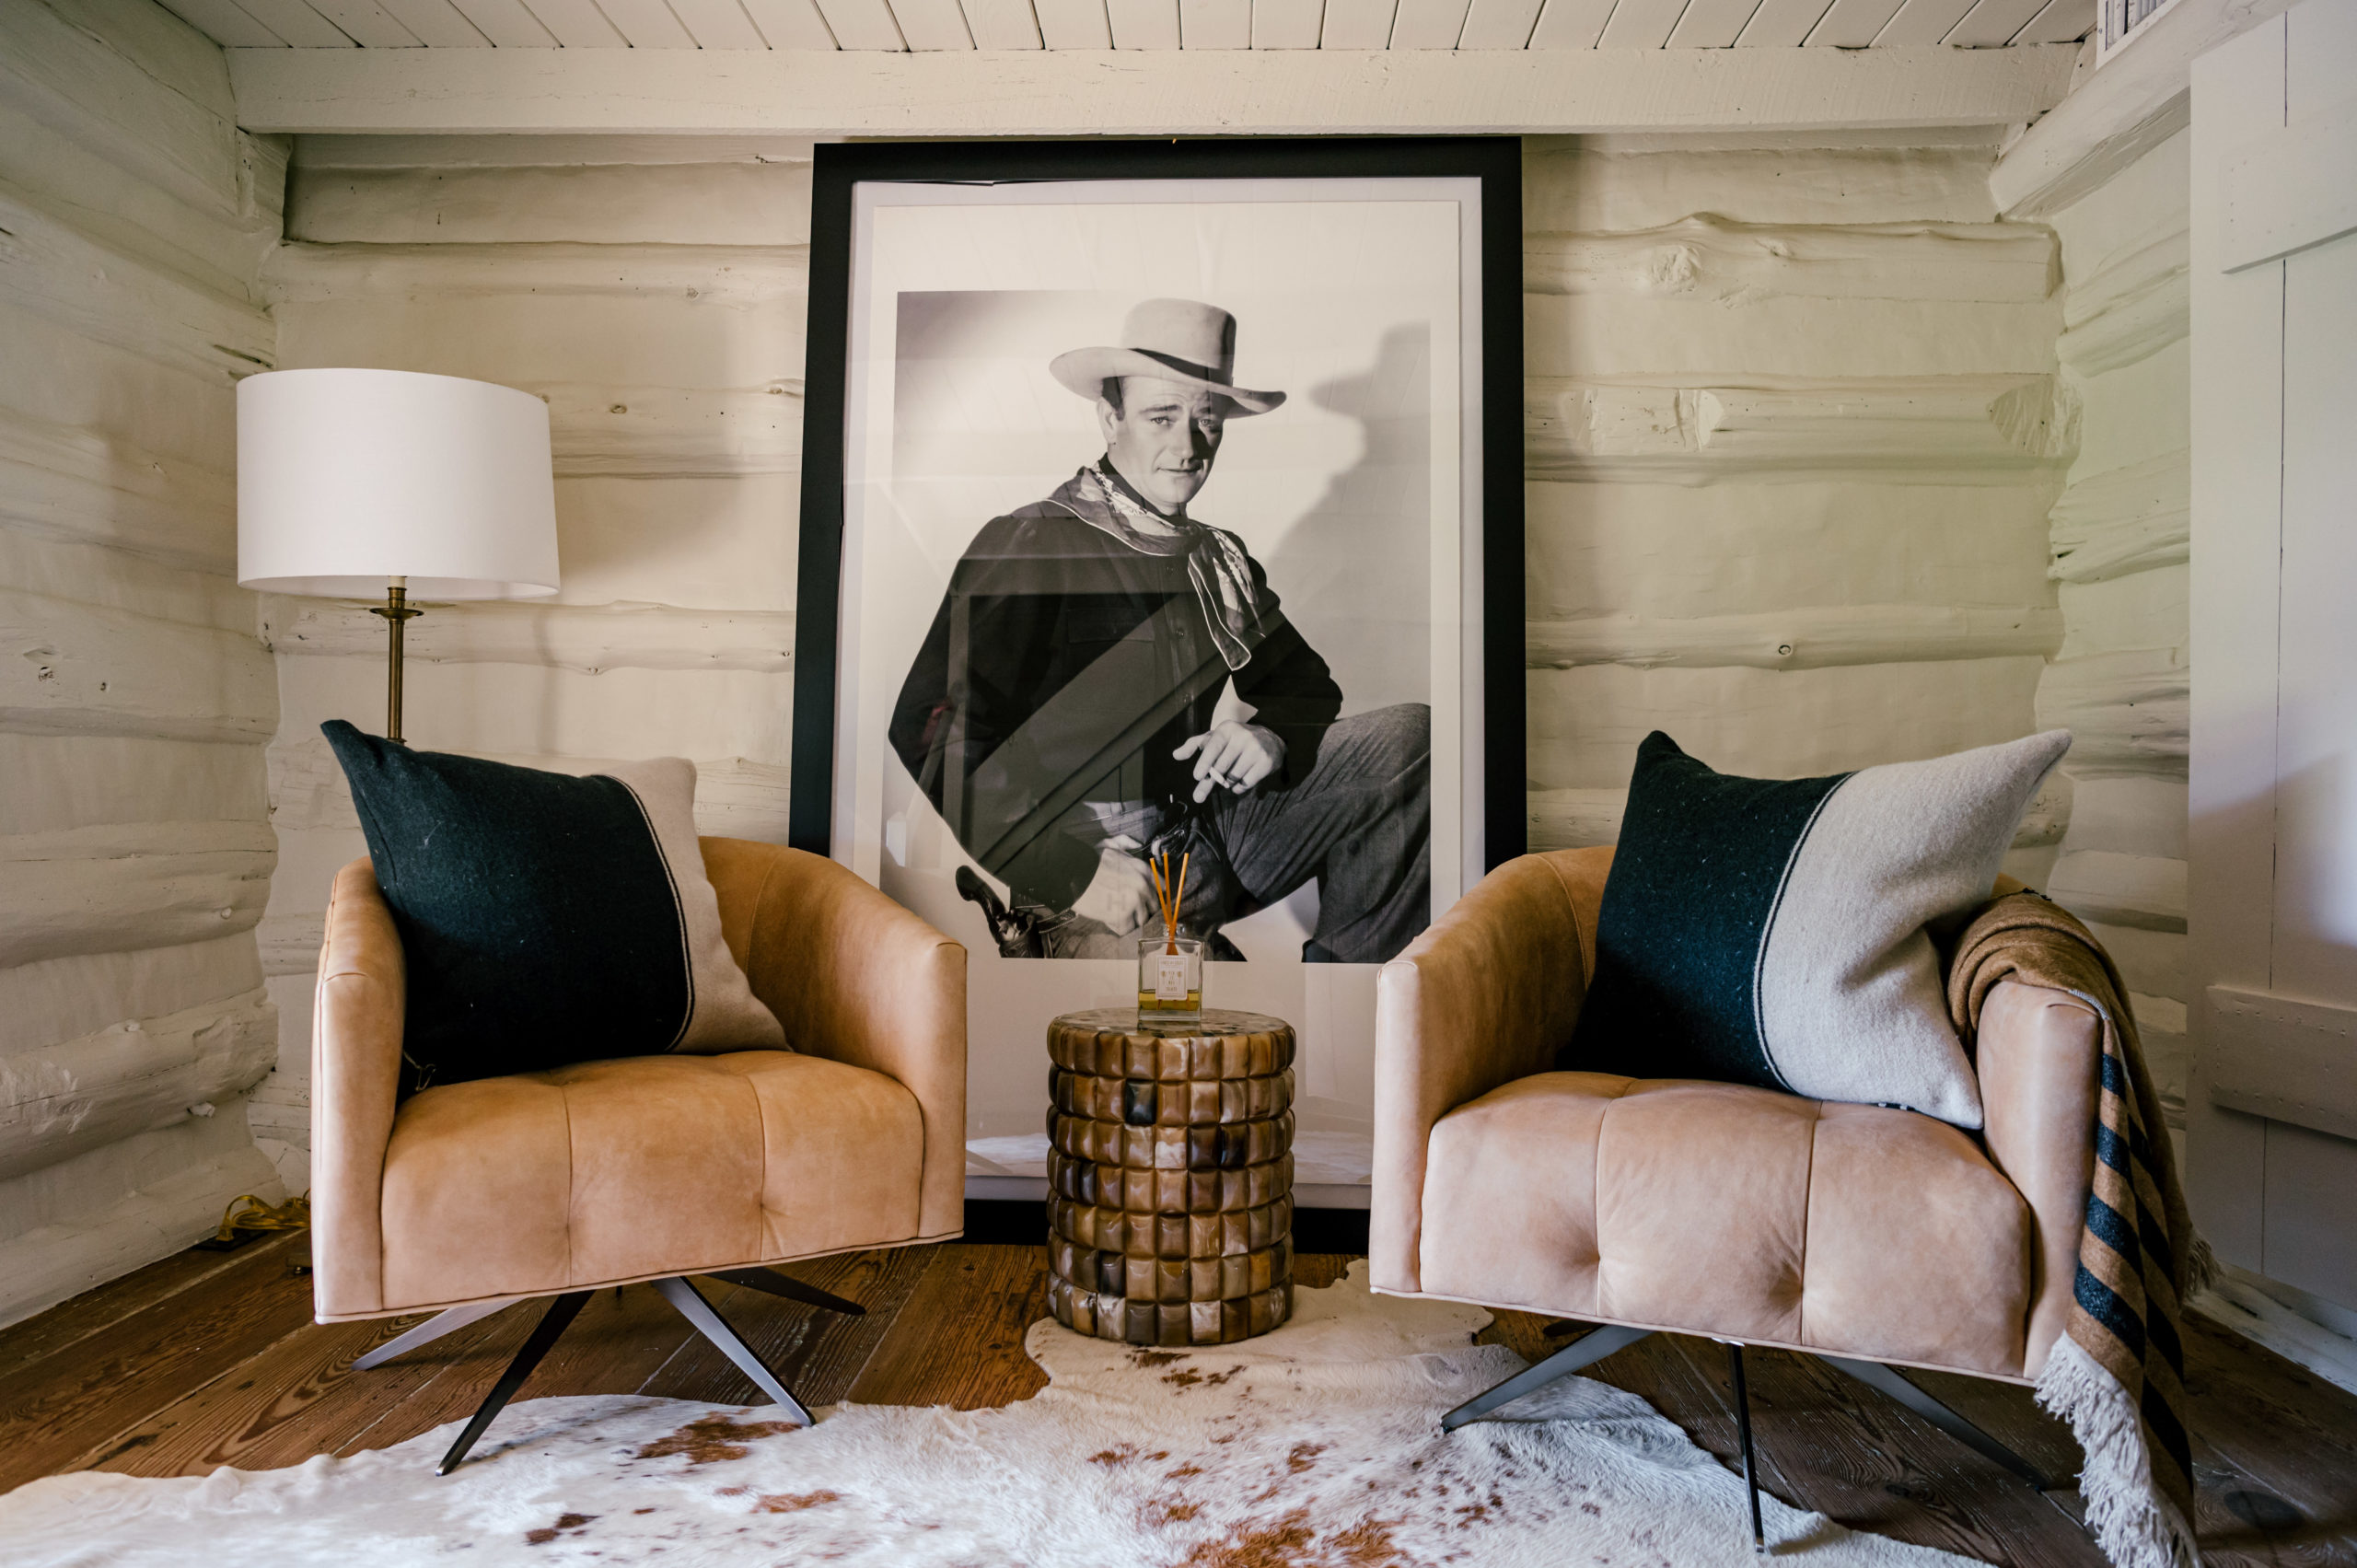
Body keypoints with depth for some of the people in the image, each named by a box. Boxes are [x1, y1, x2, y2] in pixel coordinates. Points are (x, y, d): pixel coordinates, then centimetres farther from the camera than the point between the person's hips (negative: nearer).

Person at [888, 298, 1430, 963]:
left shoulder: (1223, 558, 19)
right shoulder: (1025, 546, -3)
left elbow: (1311, 685, 22)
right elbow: (934, 740, -11)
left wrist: (1271, 729, -4)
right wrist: (1076, 870, -21)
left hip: (1224, 827, 7)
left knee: (1409, 734, -9)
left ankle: (1338, 961, 1)